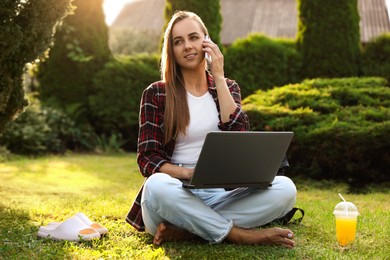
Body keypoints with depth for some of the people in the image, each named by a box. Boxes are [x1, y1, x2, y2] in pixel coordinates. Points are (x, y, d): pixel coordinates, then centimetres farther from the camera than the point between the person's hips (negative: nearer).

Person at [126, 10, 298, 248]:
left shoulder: (228, 87, 12)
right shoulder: (156, 94, 2)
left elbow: (239, 137, -6)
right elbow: (148, 159, -4)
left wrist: (218, 76, -5)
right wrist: (188, 173, -23)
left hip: (221, 193, 3)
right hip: (178, 193, -3)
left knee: (285, 189, -23)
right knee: (157, 186, -38)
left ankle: (184, 231, -24)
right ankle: (241, 235, -24)